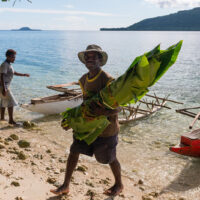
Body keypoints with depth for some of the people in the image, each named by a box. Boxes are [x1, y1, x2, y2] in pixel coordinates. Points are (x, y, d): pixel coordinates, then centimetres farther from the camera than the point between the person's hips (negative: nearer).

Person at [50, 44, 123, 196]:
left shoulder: (108, 80, -20)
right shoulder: (84, 79, 5)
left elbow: (117, 108, -23)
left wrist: (101, 113, -39)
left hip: (105, 127, -7)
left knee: (110, 158, 10)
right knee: (74, 151, 8)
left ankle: (119, 185, 38)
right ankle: (66, 186, 25)